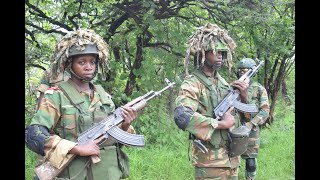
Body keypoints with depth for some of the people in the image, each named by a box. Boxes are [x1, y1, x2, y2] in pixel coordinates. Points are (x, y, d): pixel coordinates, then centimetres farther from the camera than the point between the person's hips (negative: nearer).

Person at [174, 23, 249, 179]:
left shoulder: (223, 82, 10)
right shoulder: (192, 84, -13)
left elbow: (242, 115, 18)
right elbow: (182, 117, -31)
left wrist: (243, 97, -2)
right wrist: (221, 124, -24)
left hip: (232, 159, 7)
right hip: (210, 162, -7)